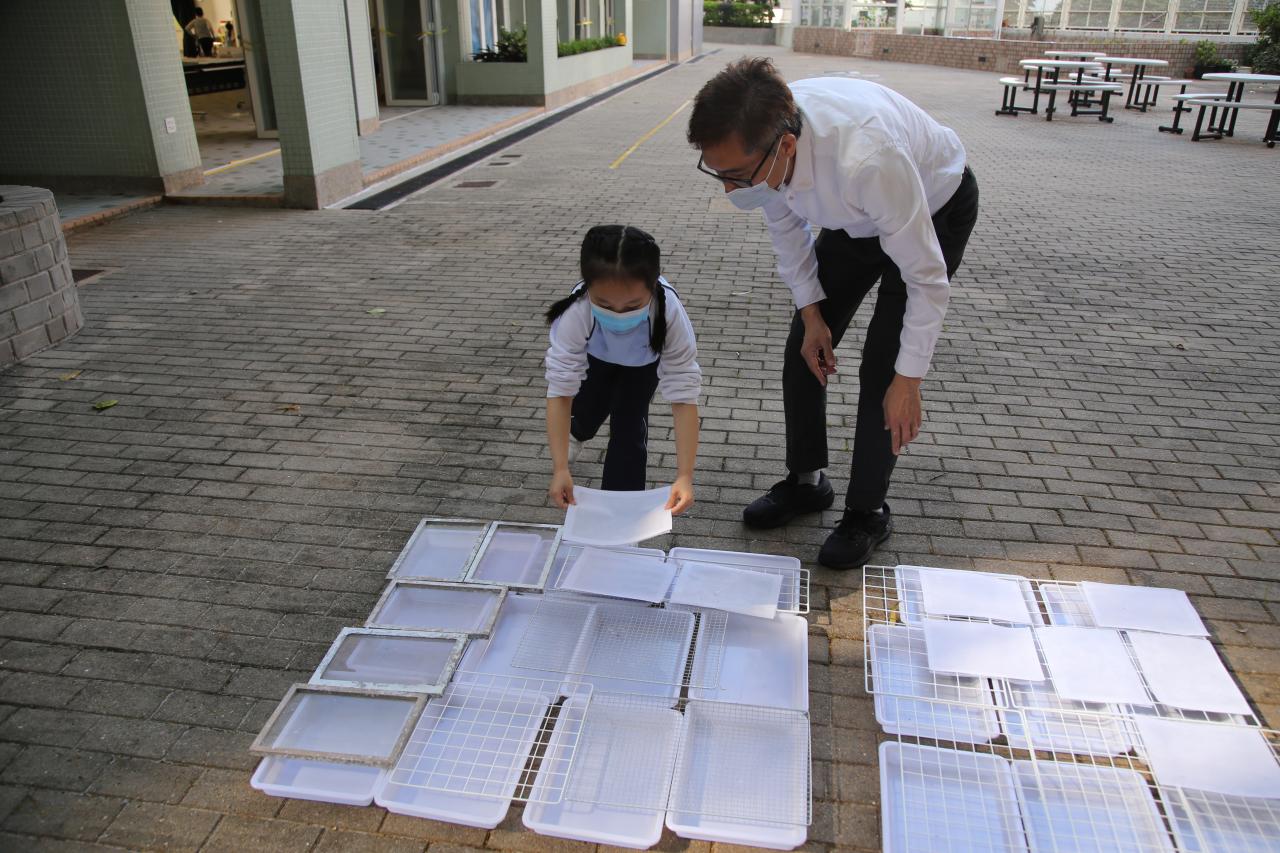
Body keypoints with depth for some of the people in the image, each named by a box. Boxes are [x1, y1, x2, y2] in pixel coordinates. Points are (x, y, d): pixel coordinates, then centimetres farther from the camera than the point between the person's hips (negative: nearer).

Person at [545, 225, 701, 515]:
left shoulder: (670, 314, -46)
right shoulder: (575, 314, -46)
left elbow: (684, 395, -43)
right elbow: (560, 390, -41)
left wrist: (684, 475, -49)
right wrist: (560, 468, -47)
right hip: (596, 353, 1)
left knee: (629, 422, -11)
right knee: (592, 405, 15)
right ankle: (577, 434, 53)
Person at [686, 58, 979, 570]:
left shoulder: (866, 158, -46)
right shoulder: (756, 140, -27)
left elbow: (926, 276, -33)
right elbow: (784, 222, -5)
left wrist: (909, 380, -26)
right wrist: (812, 311, -6)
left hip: (937, 209, -6)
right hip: (856, 219, 6)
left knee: (881, 368, -9)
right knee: (803, 348, 5)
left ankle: (867, 511, 12)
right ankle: (805, 482, 26)